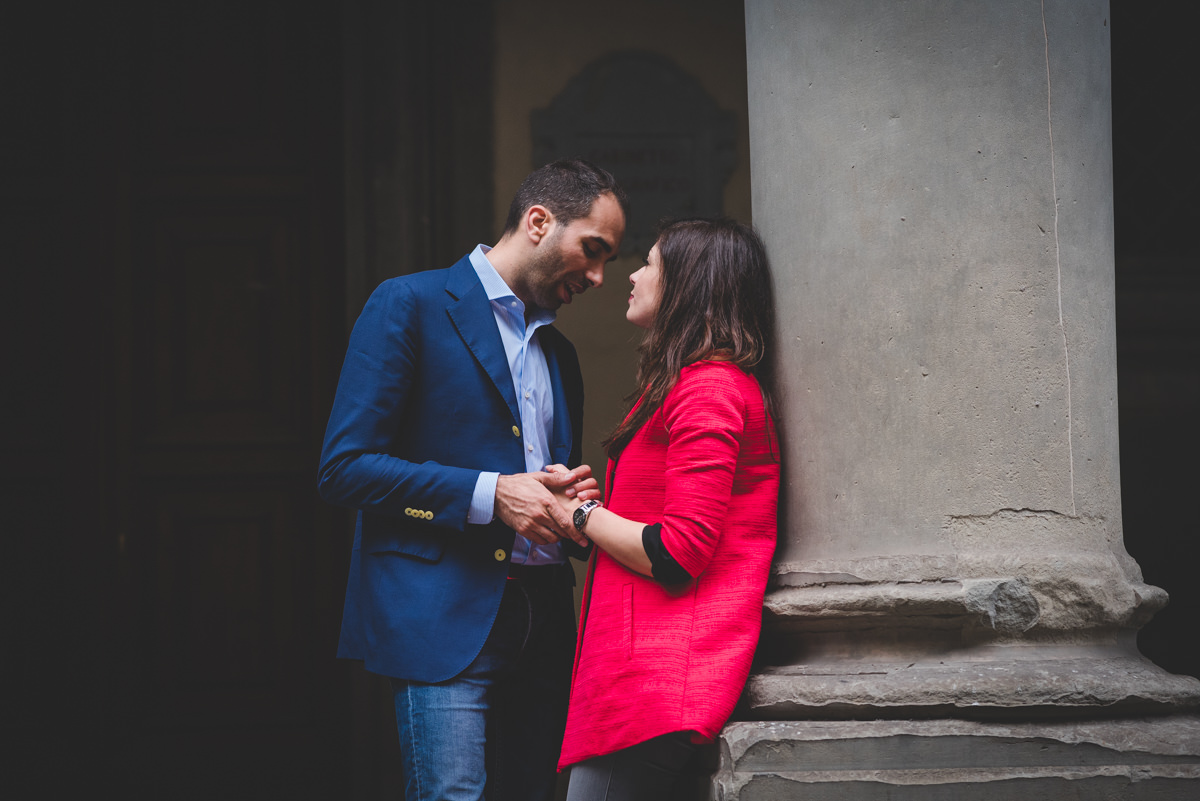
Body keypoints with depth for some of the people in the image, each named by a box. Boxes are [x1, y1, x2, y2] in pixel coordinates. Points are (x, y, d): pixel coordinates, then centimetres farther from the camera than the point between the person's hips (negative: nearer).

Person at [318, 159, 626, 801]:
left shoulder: (560, 354, 22)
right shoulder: (409, 306, -1)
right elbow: (345, 467, -9)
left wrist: (566, 499, 4)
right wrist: (491, 495, -15)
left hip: (542, 623, 7)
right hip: (443, 622, -7)